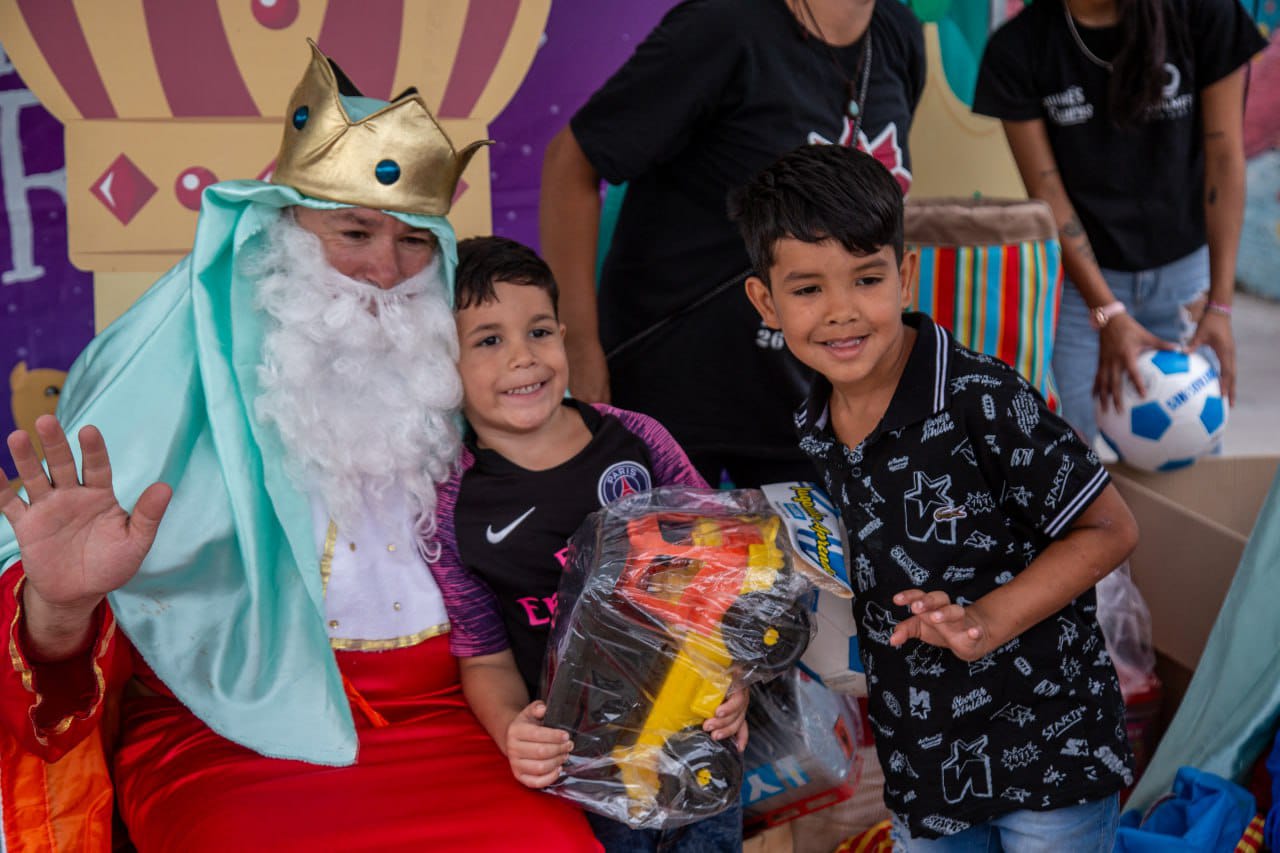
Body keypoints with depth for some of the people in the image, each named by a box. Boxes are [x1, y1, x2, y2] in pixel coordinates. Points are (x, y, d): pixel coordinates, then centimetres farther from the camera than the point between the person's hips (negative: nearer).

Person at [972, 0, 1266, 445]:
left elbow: (1224, 157, -8)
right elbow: (1047, 195, -10)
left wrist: (1219, 304, -13)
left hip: (1185, 269, 1)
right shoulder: (1017, 48, -10)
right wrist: (1108, 315, -17)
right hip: (1080, 276, 0)